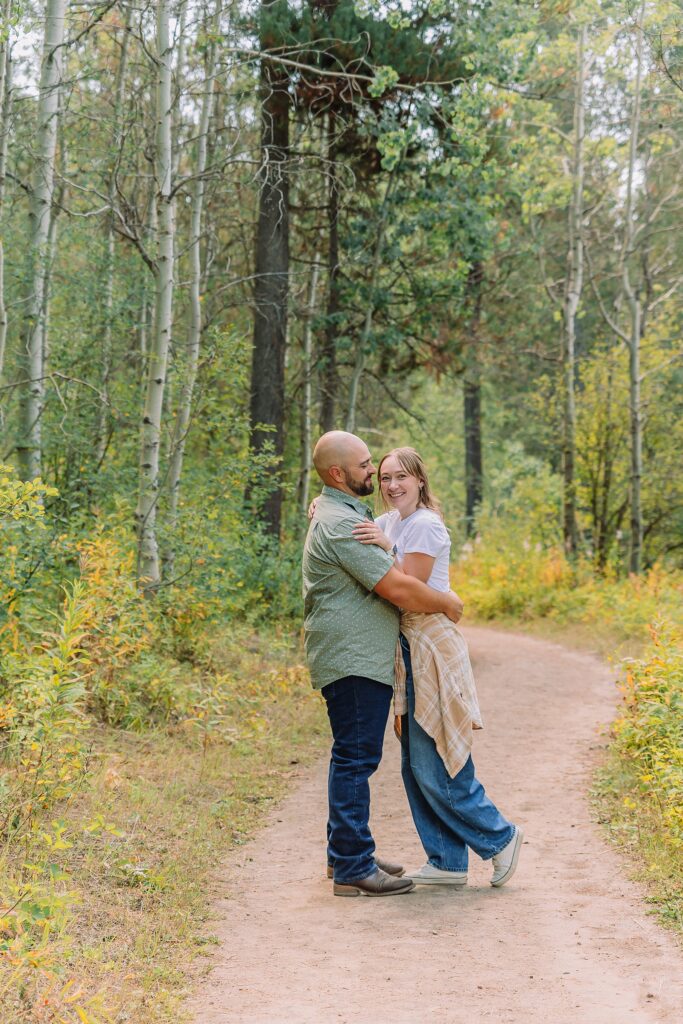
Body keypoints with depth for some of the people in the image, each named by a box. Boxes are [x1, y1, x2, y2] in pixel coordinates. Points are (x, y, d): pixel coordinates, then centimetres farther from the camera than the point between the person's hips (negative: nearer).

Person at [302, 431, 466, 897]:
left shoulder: (345, 513, 17)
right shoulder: (339, 523, -19)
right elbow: (398, 588, -22)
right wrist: (447, 603, -7)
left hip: (359, 657, 11)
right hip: (353, 660, -11)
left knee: (353, 756, 16)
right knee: (356, 758, -8)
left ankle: (345, 854, 26)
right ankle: (353, 869, -4)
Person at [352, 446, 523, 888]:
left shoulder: (425, 526, -12)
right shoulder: (389, 522, 14)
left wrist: (385, 549, -24)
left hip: (431, 648, -9)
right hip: (408, 652, 9)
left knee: (433, 768, -7)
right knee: (416, 767, 10)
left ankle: (500, 837, 9)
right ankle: (448, 862, 18)